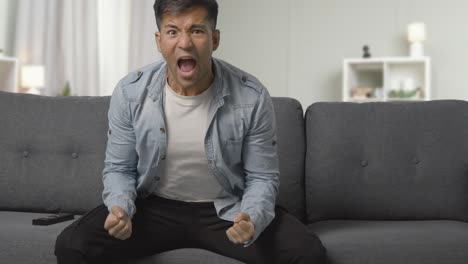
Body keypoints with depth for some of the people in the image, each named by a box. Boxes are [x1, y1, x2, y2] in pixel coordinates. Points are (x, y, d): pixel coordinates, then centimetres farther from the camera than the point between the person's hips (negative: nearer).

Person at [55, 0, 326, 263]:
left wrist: (251, 219, -27)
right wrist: (120, 208, -22)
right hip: (155, 207, 1)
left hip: (228, 209, -1)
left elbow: (262, 177, -6)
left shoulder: (252, 98, -16)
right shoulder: (129, 93, -12)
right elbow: (119, 169, 1)